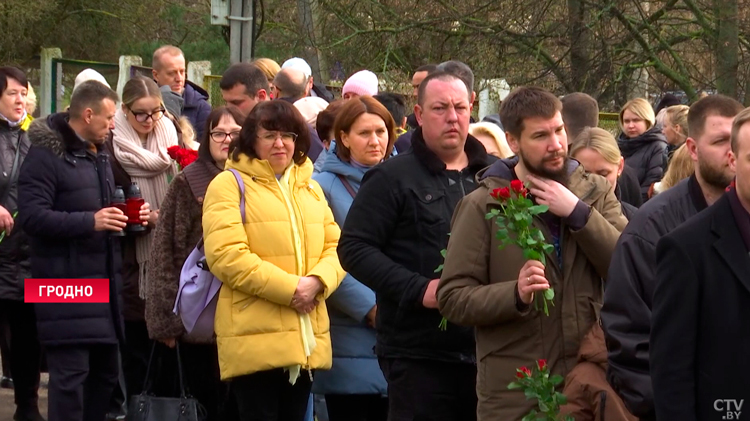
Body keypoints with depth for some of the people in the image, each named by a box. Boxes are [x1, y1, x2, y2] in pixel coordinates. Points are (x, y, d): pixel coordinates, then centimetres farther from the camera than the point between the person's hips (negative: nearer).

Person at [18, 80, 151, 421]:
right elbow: (31, 216, -19)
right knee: (70, 374, -11)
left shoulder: (99, 156, 20)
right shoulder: (46, 155, -10)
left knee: (104, 372, 11)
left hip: (103, 283, 9)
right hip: (65, 287, -9)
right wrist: (90, 222, -24)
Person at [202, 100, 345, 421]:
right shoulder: (229, 185, -2)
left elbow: (335, 247, 13)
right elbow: (226, 255, -14)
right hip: (255, 339, -6)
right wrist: (289, 287, -18)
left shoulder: (310, 188, 19)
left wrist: (317, 281, -10)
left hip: (306, 339, 6)